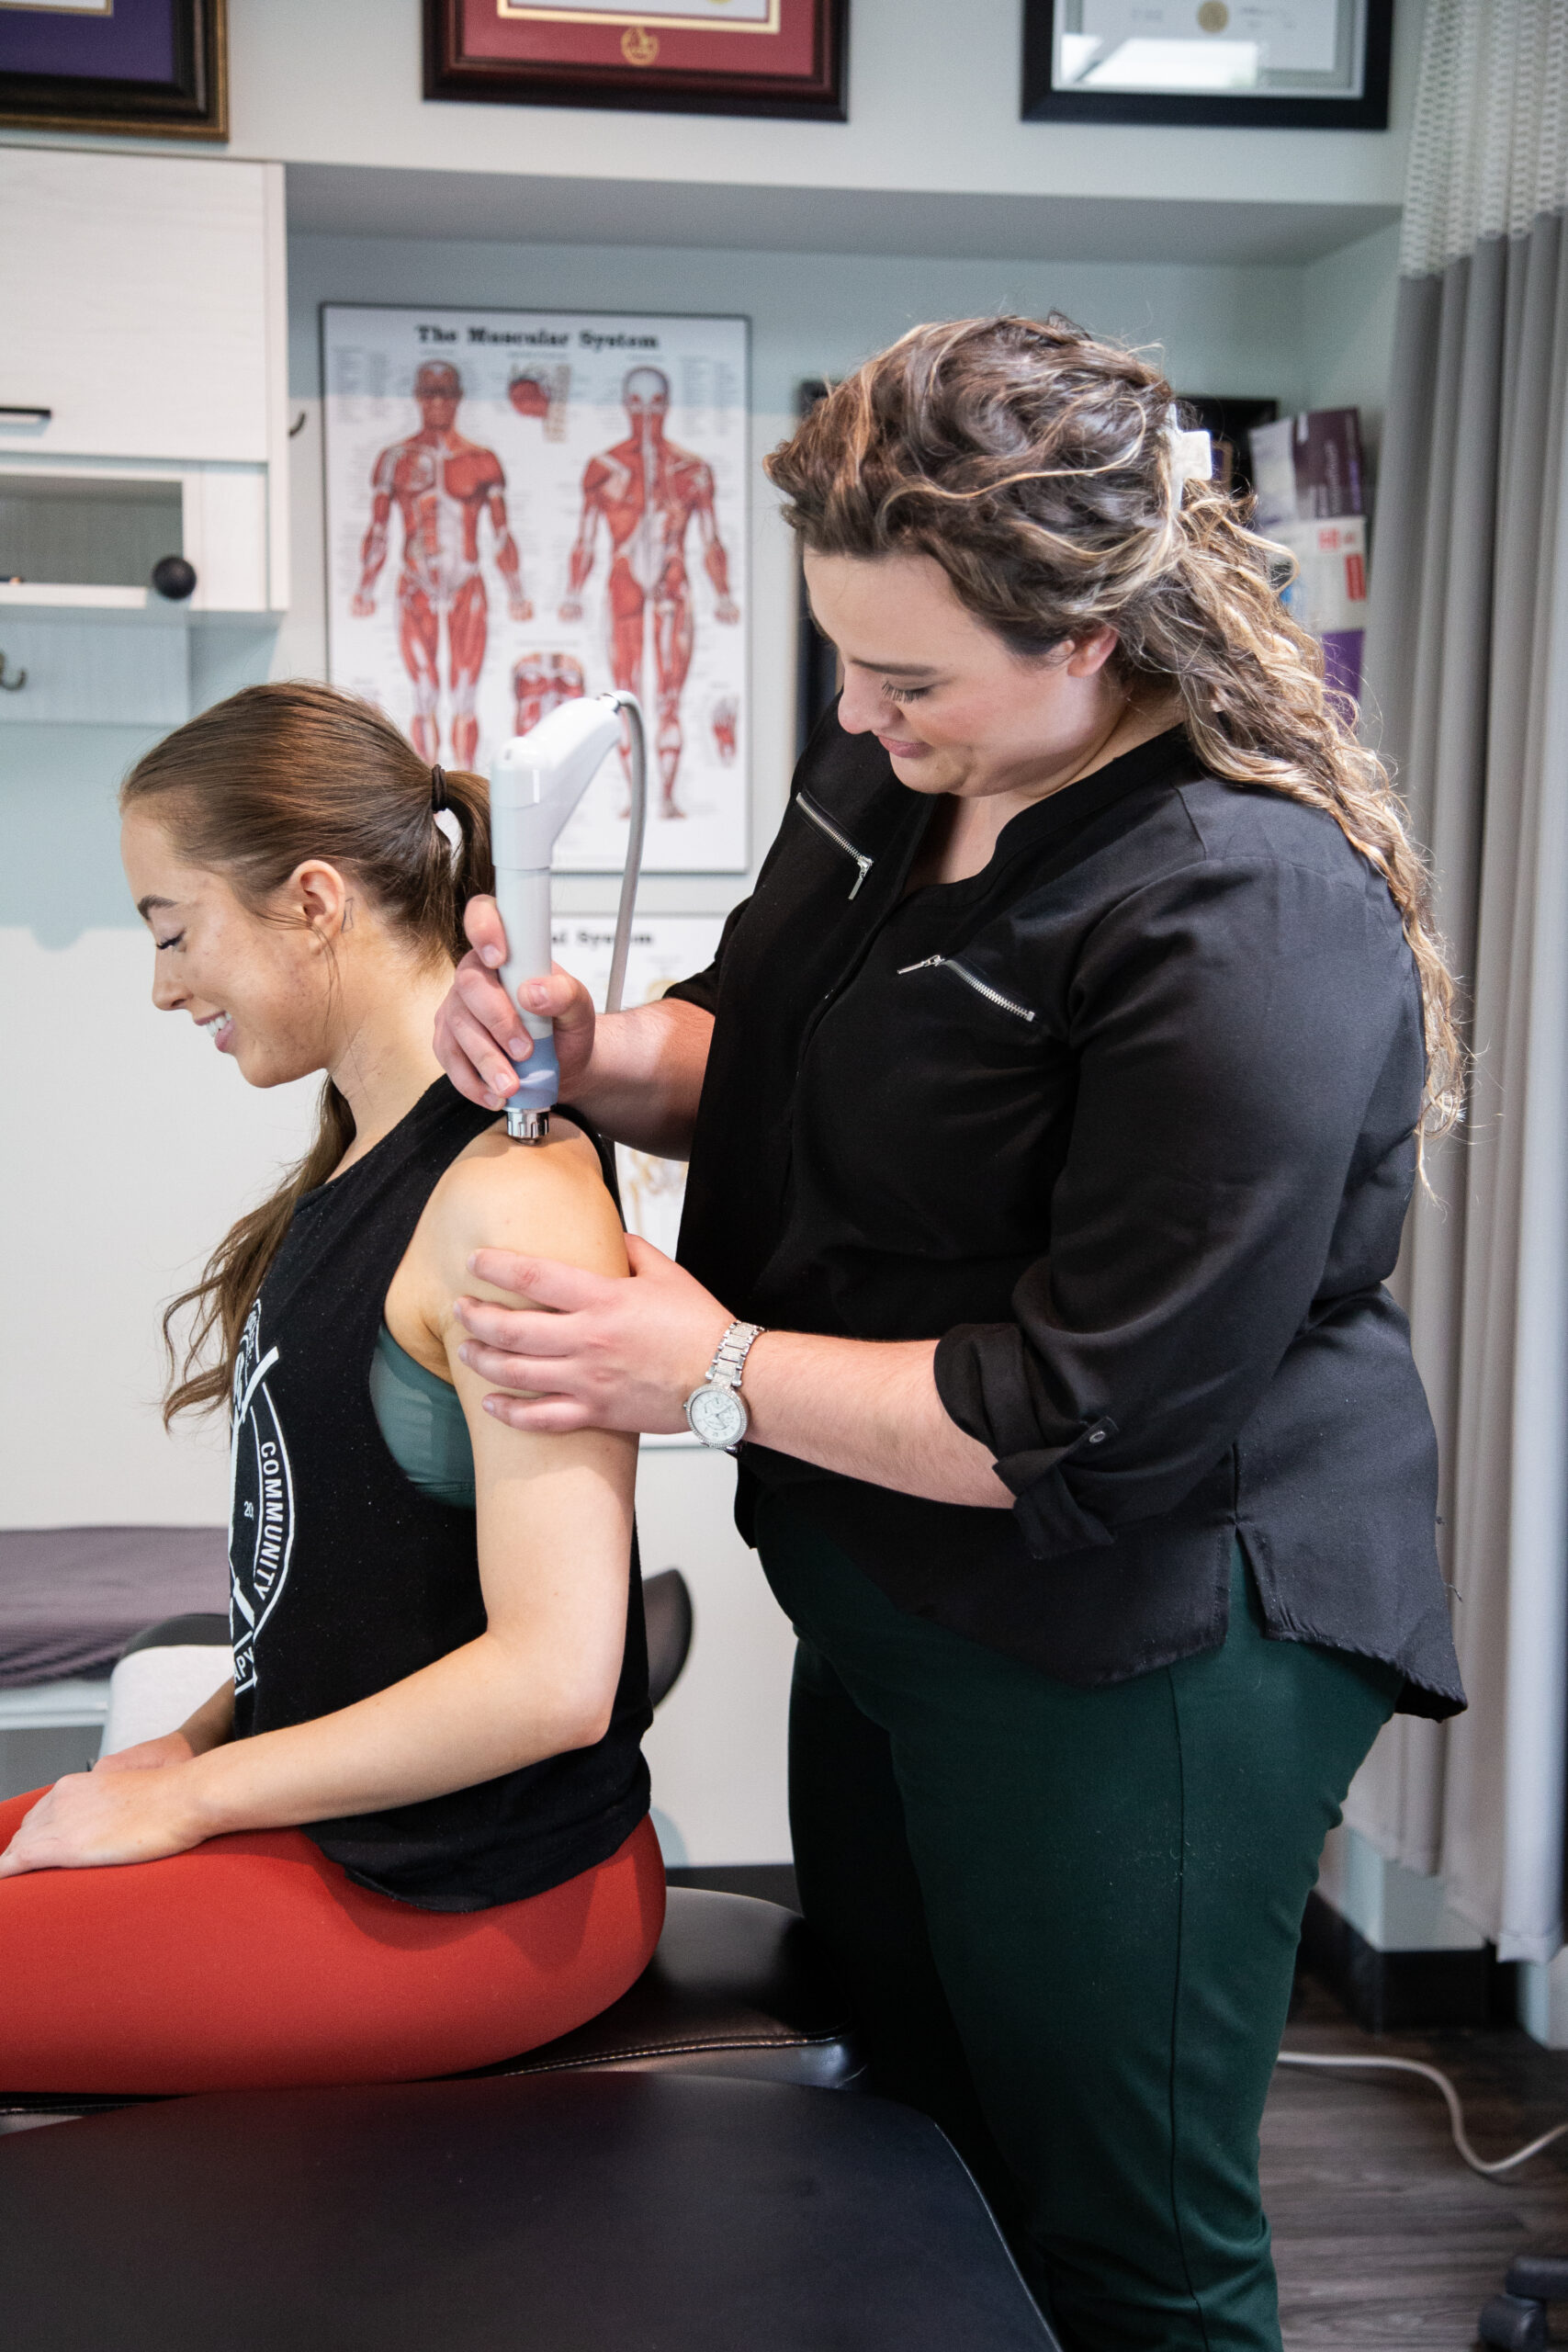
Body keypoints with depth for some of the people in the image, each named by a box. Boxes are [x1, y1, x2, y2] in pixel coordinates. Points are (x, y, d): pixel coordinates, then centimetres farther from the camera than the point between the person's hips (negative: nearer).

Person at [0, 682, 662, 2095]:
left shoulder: (510, 1198, -22)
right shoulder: (374, 1159, 7)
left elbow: (552, 1673, -25)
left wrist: (186, 1797, -16)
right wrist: (204, 1736, 4)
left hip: (473, 1903, -9)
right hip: (343, 1809, 9)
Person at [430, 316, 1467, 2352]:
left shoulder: (1246, 921, -27)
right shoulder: (888, 771, 1)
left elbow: (1106, 1423, -26)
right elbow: (768, 1068, 17)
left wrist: (721, 1375, -18)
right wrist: (594, 1052, -5)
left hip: (1138, 1664, -8)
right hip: (896, 1603, 8)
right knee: (901, 2135, 25)